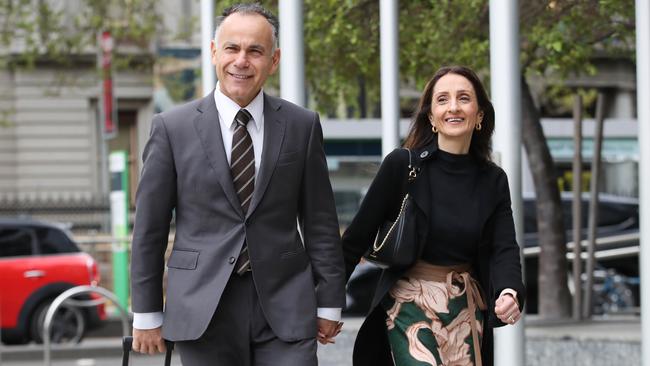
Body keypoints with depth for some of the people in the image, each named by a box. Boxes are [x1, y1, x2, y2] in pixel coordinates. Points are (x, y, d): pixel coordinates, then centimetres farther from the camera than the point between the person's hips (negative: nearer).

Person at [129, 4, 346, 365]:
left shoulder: (302, 125, 5)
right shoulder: (172, 128, 1)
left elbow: (320, 222, 8)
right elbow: (149, 227, 3)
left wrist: (329, 303, 7)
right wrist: (147, 315, 2)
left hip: (285, 308, 1)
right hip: (203, 309, -1)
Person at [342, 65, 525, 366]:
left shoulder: (492, 180, 3)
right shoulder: (402, 164, -8)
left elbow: (504, 249, -6)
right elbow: (359, 235, -5)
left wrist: (509, 293, -27)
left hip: (468, 311, 4)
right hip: (411, 306, -4)